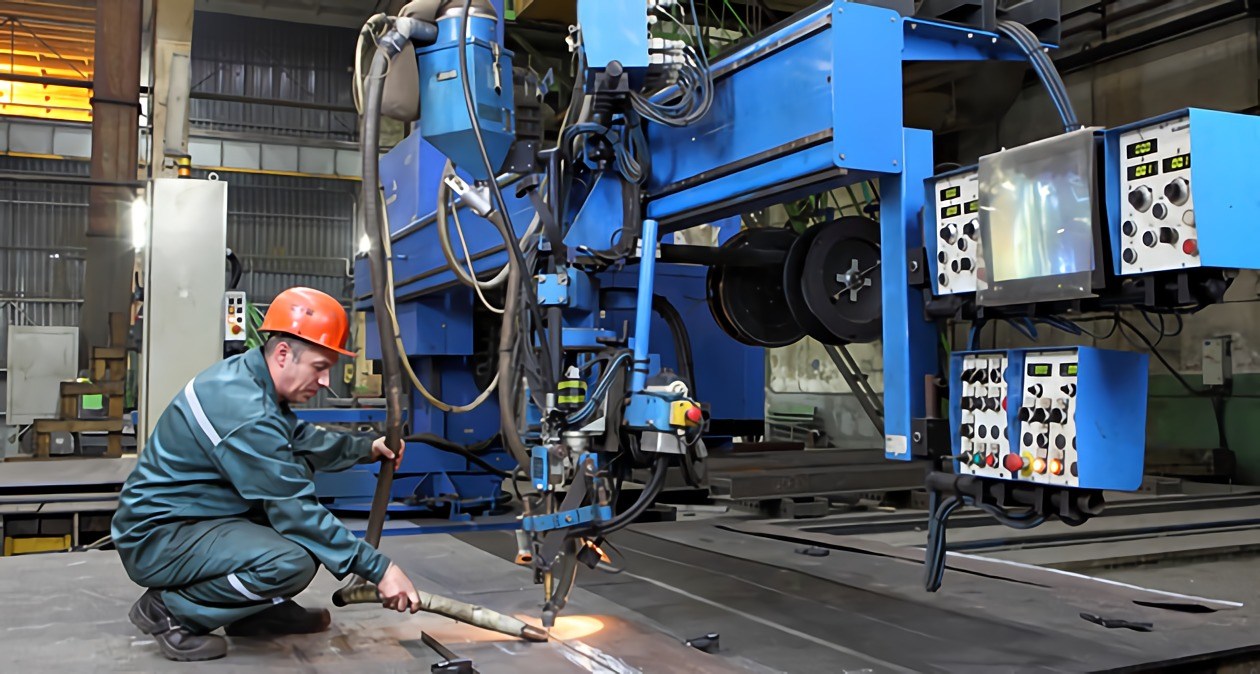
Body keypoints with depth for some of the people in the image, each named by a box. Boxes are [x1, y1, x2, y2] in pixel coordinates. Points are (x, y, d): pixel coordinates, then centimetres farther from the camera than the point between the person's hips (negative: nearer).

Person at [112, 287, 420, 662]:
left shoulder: (248, 376, 1)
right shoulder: (244, 412, -27)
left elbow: (300, 440, 19)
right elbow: (296, 512, -25)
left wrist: (365, 448, 5)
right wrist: (378, 569, -21)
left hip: (194, 517, 10)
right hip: (157, 538, -10)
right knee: (293, 561, -31)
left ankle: (258, 609, 12)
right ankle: (169, 610, -7)